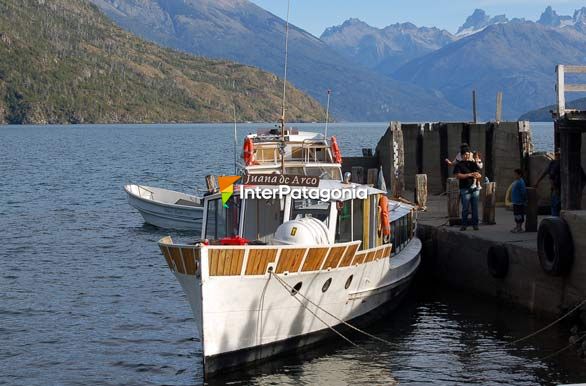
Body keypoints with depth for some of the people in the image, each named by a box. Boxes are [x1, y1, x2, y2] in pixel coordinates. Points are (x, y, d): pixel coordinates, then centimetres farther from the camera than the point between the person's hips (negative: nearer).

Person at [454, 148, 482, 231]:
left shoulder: (473, 163, 15)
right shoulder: (459, 165, 4)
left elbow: (479, 175, 13)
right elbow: (458, 176, -9)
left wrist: (477, 175, -12)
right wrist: (469, 175, -15)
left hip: (474, 188, 3)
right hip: (465, 189, -3)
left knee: (475, 208, 2)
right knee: (465, 208, -4)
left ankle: (475, 224, 7)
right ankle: (464, 224, 4)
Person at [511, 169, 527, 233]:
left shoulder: (520, 182, -16)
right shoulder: (516, 182, 15)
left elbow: (523, 191, -20)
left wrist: (524, 200, -20)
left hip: (519, 202, -10)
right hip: (515, 201, 10)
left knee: (519, 214, -6)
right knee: (516, 214, 15)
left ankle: (520, 228, -2)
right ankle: (517, 227, 22)